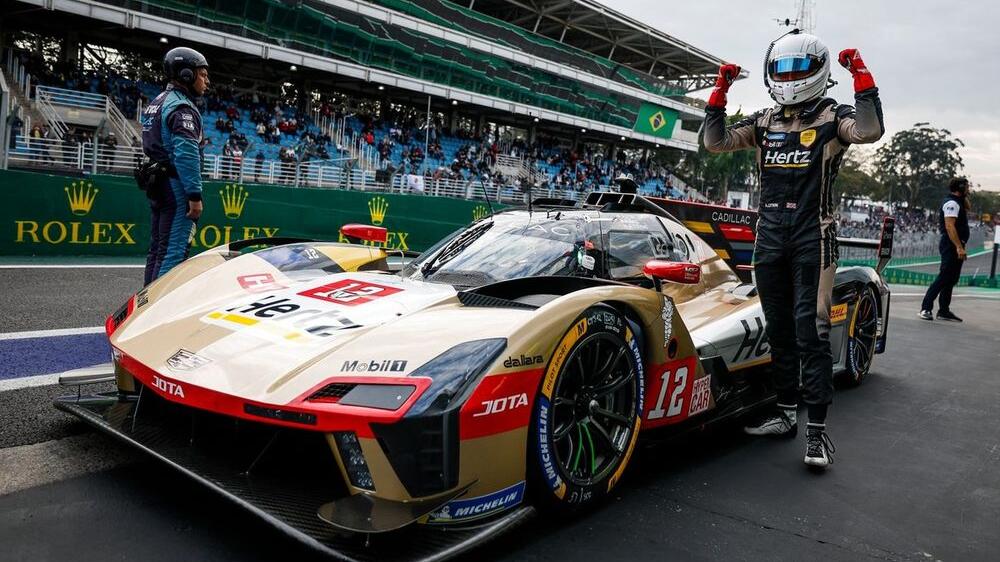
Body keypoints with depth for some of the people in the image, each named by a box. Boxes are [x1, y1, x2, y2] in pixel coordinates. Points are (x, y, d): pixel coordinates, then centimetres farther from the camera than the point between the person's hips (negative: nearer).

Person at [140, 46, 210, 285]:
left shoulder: (157, 103, 19)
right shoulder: (182, 107, -12)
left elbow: (153, 147, 20)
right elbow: (187, 154, -22)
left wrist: (155, 182, 22)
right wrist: (195, 194, -24)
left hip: (157, 185, 10)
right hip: (176, 186, -10)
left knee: (158, 249, 14)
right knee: (174, 252, -10)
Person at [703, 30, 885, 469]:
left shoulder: (831, 116, 0)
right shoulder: (764, 121, 14)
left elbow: (869, 131, -19)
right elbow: (715, 142, 8)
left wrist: (861, 76, -18)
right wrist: (719, 92, 4)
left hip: (812, 236, -5)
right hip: (769, 236, 6)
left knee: (810, 332, -9)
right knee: (779, 330, 11)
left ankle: (817, 429, -2)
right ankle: (786, 413, 23)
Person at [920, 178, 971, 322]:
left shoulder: (957, 202, 18)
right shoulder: (951, 203, -13)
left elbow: (967, 207, 40)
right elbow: (950, 226, -23)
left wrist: (964, 197, 20)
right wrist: (959, 247, -28)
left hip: (955, 246, 11)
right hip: (951, 245, -11)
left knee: (951, 280, 11)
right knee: (944, 278, -13)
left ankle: (944, 311, 16)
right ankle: (926, 308, -12)